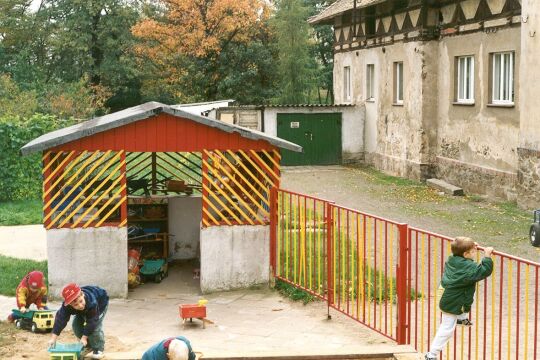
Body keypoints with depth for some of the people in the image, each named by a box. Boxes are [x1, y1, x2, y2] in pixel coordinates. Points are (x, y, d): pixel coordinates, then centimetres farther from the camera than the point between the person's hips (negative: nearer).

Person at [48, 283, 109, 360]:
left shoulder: (92, 303, -48)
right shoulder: (67, 306, -36)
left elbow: (92, 322, -40)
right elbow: (61, 319, -37)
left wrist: (84, 337, -40)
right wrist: (53, 338, -42)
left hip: (101, 303, -5)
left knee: (95, 325, -24)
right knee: (76, 324, -7)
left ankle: (98, 350, -8)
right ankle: (88, 346, 12)